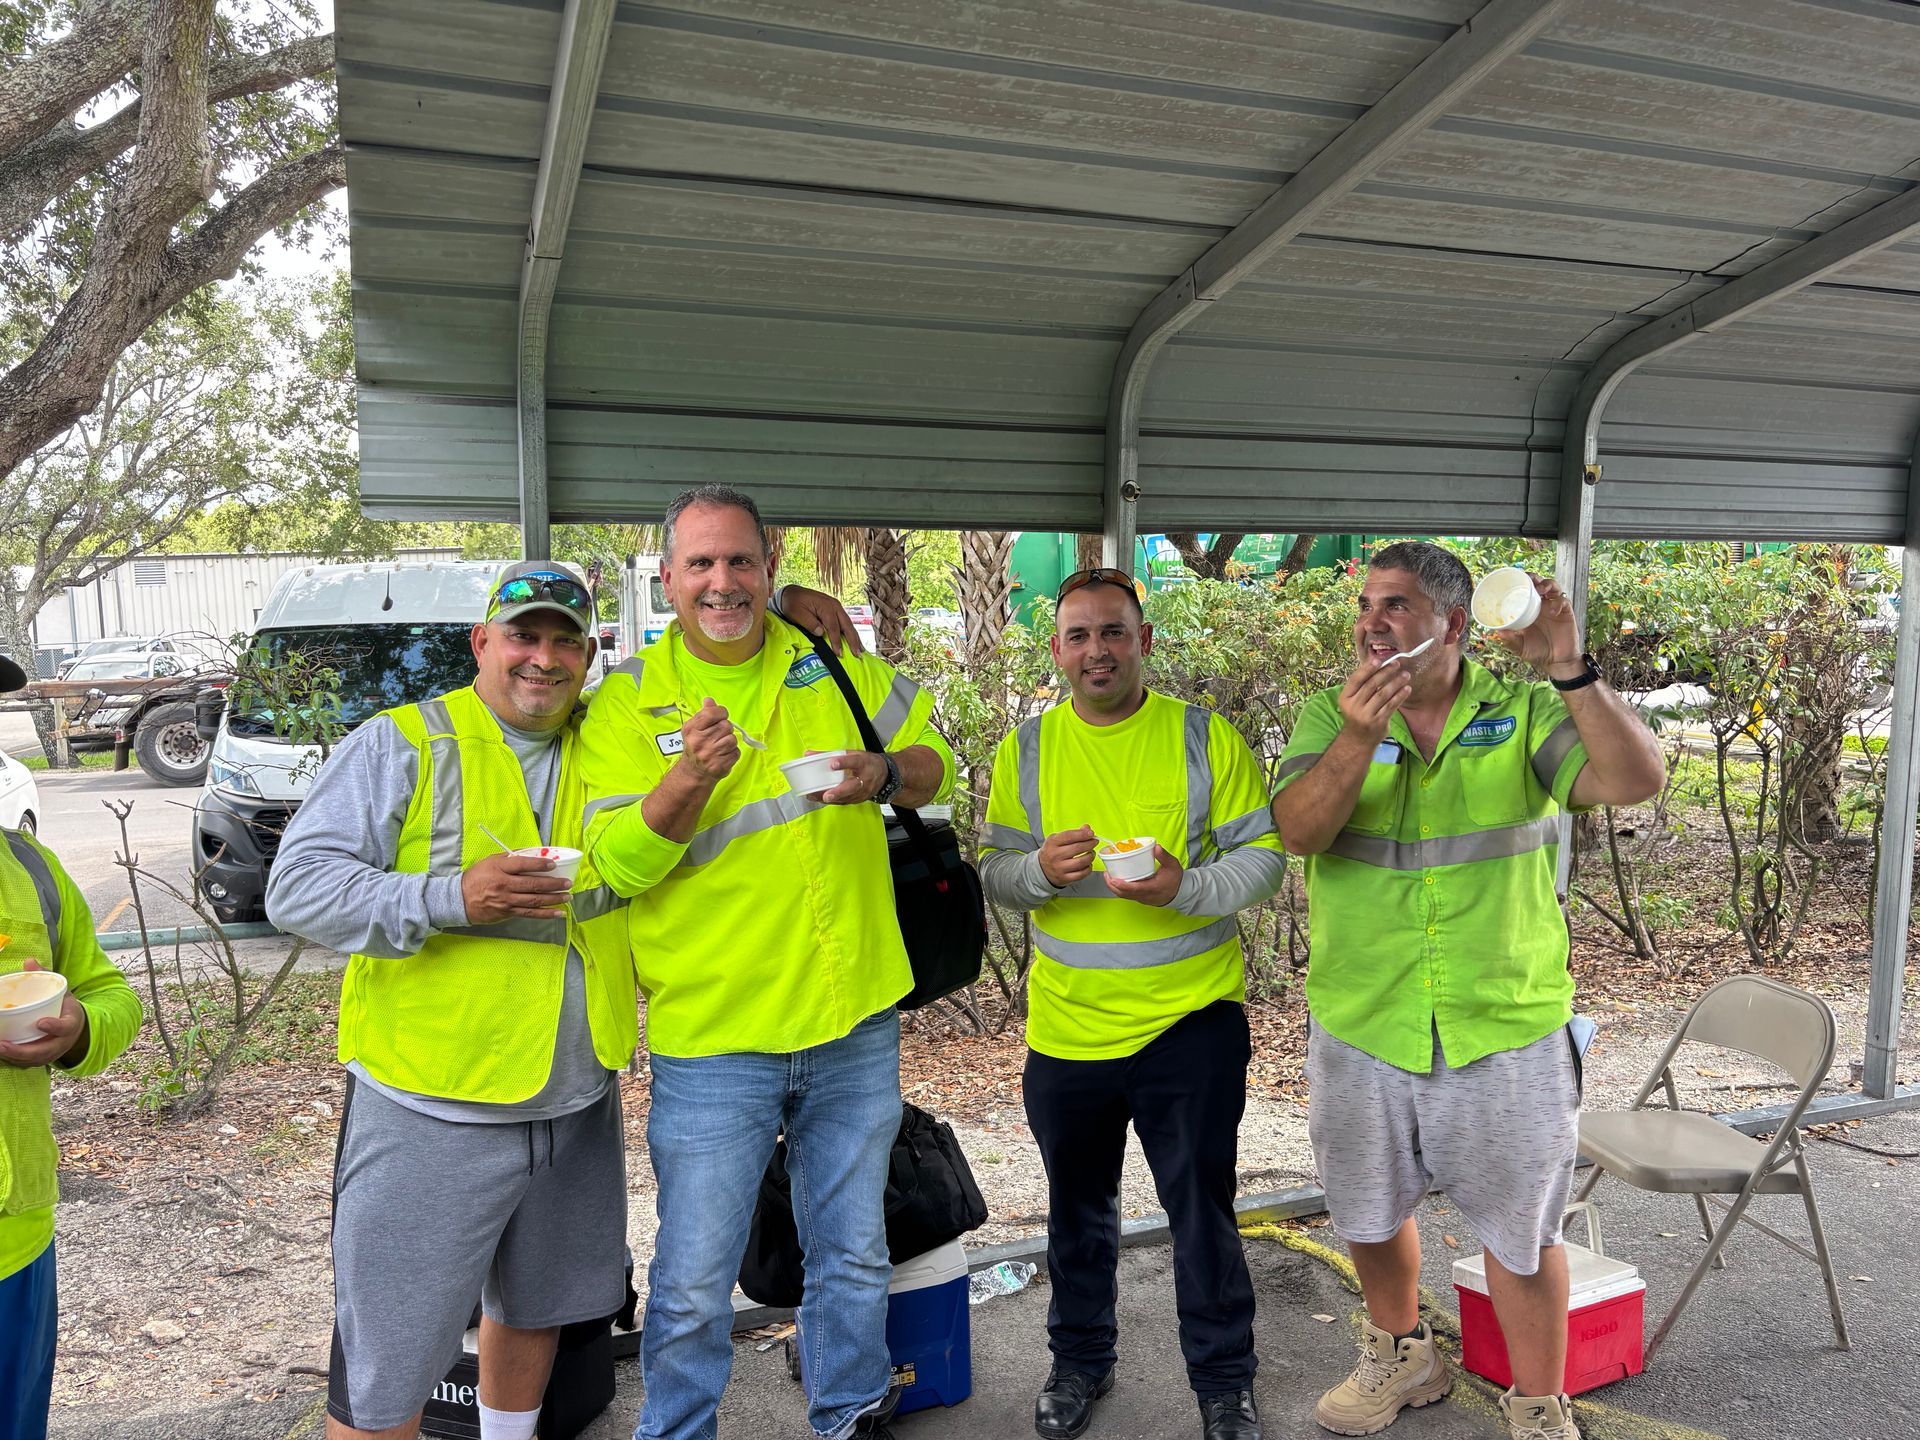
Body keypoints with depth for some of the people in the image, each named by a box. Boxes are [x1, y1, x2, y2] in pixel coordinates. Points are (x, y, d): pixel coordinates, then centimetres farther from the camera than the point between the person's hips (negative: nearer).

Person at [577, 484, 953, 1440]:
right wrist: (692, 775, -30)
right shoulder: (629, 702, -5)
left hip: (855, 1024, 3)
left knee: (854, 1257, 20)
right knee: (693, 1287, 8)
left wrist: (884, 775, -12)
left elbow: (934, 760, 10)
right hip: (710, 1039, -3)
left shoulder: (835, 670, 4)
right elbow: (616, 864, -13)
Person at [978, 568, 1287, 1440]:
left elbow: (1263, 857, -6)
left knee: (1202, 1208, 10)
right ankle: (1080, 1361, 42)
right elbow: (993, 870, 4)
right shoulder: (1026, 750, 2)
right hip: (1065, 1029, 3)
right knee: (1077, 1205, 20)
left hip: (1190, 1018, -2)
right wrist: (1040, 869, -18)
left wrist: (1185, 886, -24)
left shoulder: (1206, 738, -5)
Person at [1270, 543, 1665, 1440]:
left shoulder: (1523, 713, -6)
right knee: (1369, 1213, 21)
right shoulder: (1330, 716, -3)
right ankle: (1401, 1357, 47)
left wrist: (1570, 673, -30)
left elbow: (1636, 781, -19)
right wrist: (1357, 741, -35)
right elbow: (1298, 831, -18)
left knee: (1521, 1230, 11)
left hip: (1506, 1029, -2)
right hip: (1362, 1028, 2)